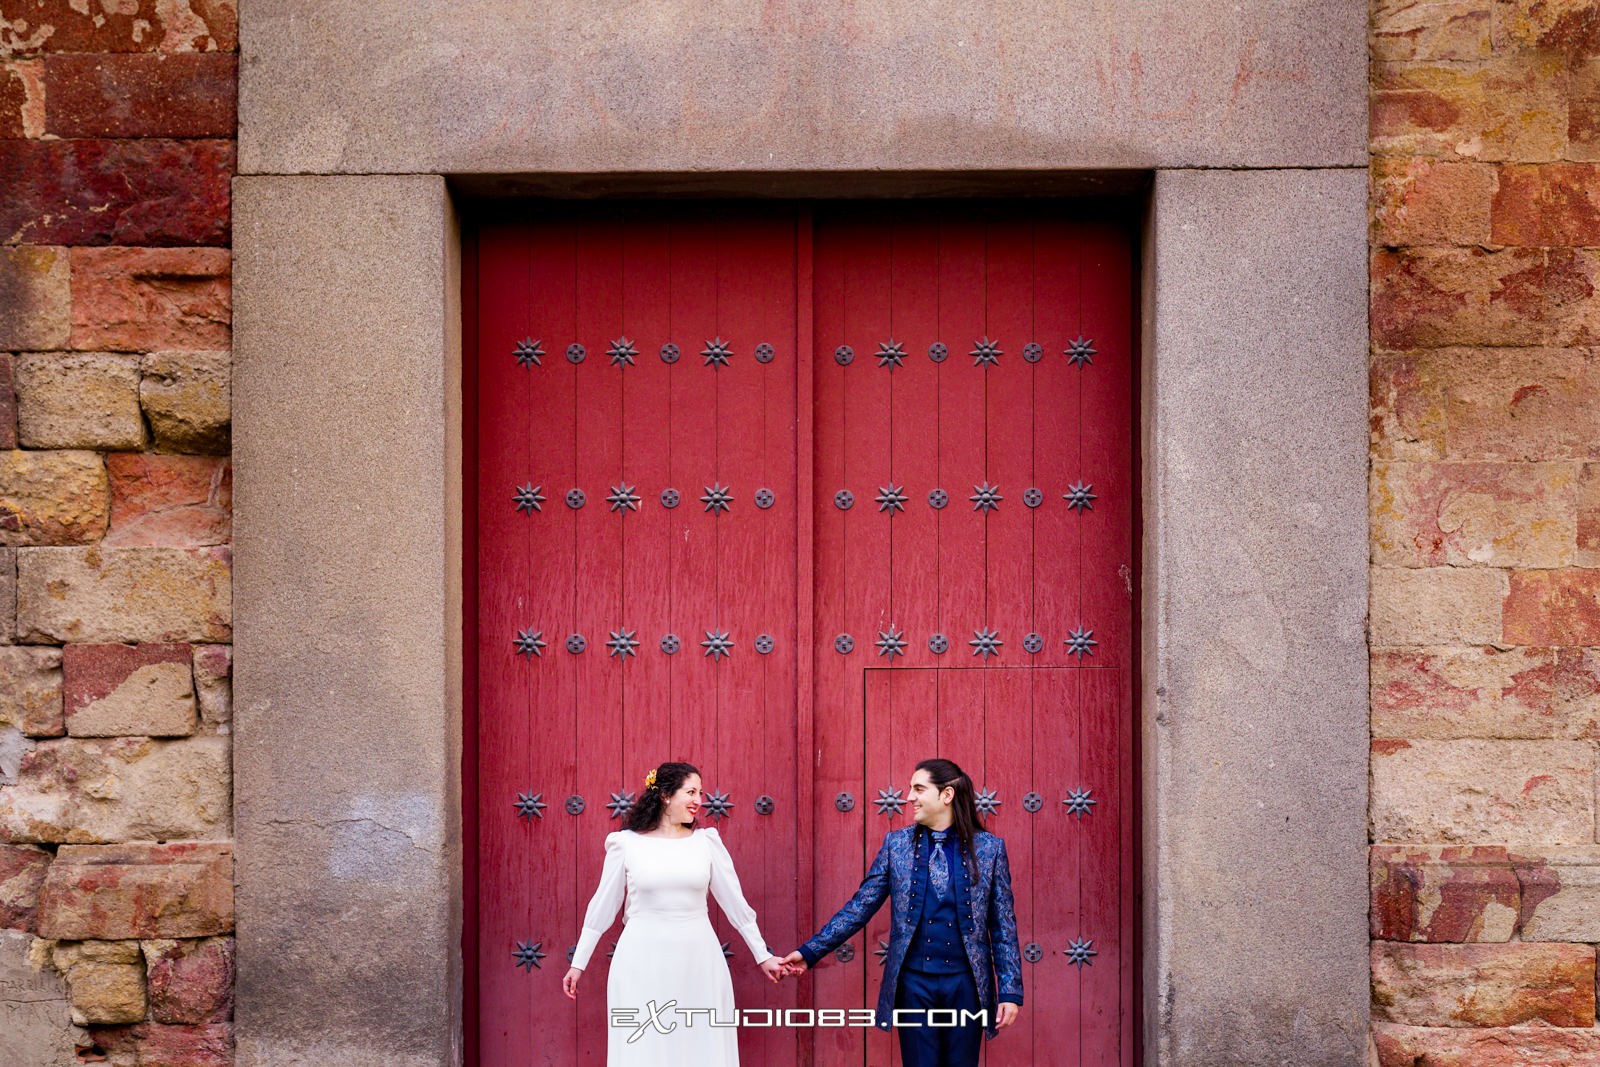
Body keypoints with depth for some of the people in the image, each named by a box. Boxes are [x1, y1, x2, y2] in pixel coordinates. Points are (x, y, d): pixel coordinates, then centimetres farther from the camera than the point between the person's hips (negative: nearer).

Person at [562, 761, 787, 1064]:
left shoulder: (707, 841, 5)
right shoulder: (626, 843, 0)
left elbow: (735, 903, 9)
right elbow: (602, 906, 7)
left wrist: (763, 956, 9)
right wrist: (578, 964, 10)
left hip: (697, 961, 2)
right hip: (643, 962, -2)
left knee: (702, 1048, 3)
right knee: (642, 1048, 2)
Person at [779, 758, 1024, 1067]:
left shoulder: (989, 848, -1)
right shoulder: (896, 844, 3)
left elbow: (1004, 925, 0)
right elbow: (859, 907, 4)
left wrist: (1011, 992, -4)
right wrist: (810, 952, -2)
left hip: (965, 983, -1)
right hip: (914, 982, 1)